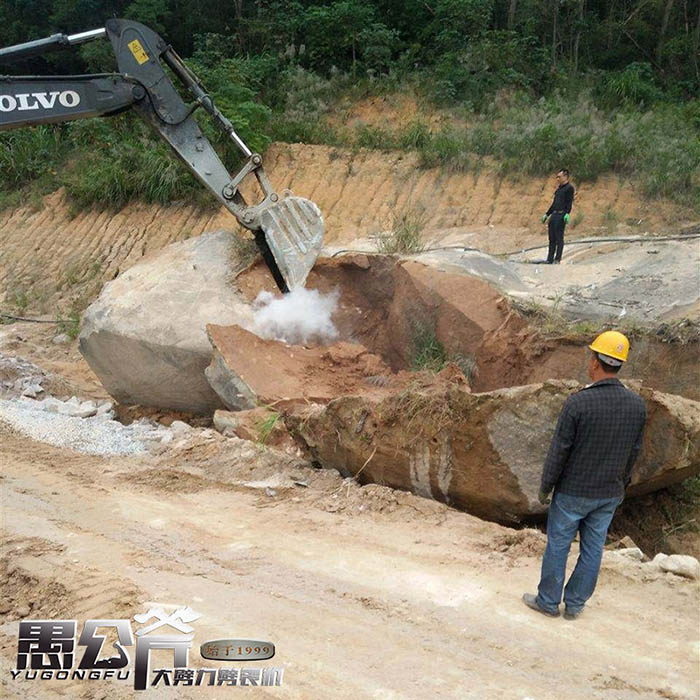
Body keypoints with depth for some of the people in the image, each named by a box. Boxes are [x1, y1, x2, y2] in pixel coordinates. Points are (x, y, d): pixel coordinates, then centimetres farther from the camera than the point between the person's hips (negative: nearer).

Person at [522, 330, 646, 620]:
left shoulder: (577, 403, -22)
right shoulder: (637, 405, -7)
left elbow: (559, 451, -16)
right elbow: (633, 453, 3)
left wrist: (544, 487, -3)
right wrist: (621, 485, 17)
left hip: (573, 491, -4)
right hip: (609, 494, 4)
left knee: (558, 545, 12)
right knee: (593, 548, 16)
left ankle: (548, 601, 25)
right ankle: (574, 604, 28)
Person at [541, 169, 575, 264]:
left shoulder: (569, 188, -3)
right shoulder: (558, 189, 22)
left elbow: (570, 202, -12)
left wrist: (567, 214, -24)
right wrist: (546, 214, 26)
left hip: (561, 216, -8)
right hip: (553, 215, 8)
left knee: (559, 238, -7)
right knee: (551, 238, 7)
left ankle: (557, 259, -6)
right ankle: (549, 260, 10)